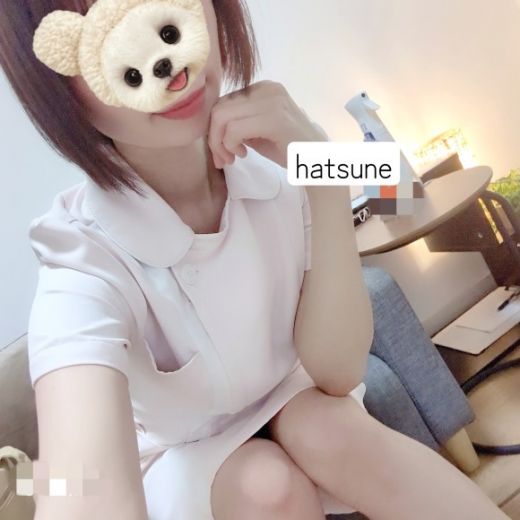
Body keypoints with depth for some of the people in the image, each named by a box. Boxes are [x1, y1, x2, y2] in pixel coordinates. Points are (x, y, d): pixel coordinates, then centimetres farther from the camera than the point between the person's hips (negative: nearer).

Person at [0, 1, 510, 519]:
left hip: (293, 407, 2)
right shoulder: (83, 252, -28)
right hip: (180, 462, -1)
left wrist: (326, 180, -35)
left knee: (326, 429, -29)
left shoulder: (275, 163, -19)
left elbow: (336, 374, -23)